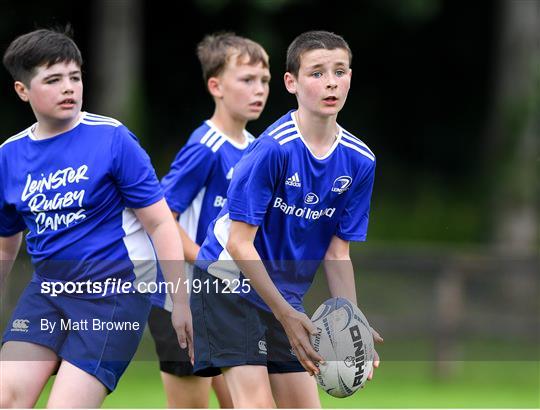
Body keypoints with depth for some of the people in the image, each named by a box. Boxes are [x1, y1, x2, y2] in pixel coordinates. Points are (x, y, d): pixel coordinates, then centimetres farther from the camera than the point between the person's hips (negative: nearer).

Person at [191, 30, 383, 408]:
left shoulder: (359, 161, -3)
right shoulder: (273, 148, -22)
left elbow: (337, 252, 2)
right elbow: (239, 243, -20)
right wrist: (286, 316, -22)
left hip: (285, 298, 7)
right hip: (231, 283, -7)